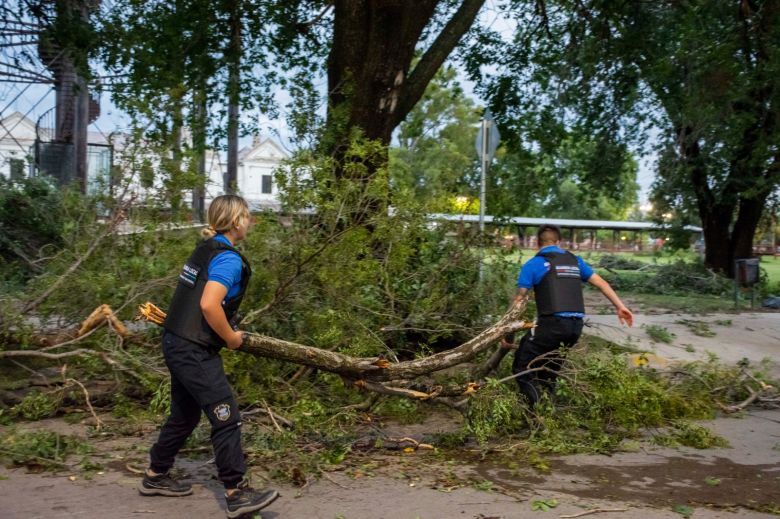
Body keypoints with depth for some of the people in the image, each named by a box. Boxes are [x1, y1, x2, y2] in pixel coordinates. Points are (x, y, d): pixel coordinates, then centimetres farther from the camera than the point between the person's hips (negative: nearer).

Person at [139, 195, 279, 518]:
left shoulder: (205, 248, 12)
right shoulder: (229, 258, -16)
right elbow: (209, 305, -27)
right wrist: (231, 338, -13)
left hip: (178, 344, 10)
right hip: (195, 351, -10)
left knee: (184, 415, 21)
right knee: (226, 417, -6)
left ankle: (156, 476, 34)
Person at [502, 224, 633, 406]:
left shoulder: (533, 265, 4)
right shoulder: (575, 260, 20)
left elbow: (518, 300, 3)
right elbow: (601, 283, 19)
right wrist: (620, 306, 24)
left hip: (551, 324, -6)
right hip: (576, 326, 6)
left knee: (522, 368, 0)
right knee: (548, 370, 25)